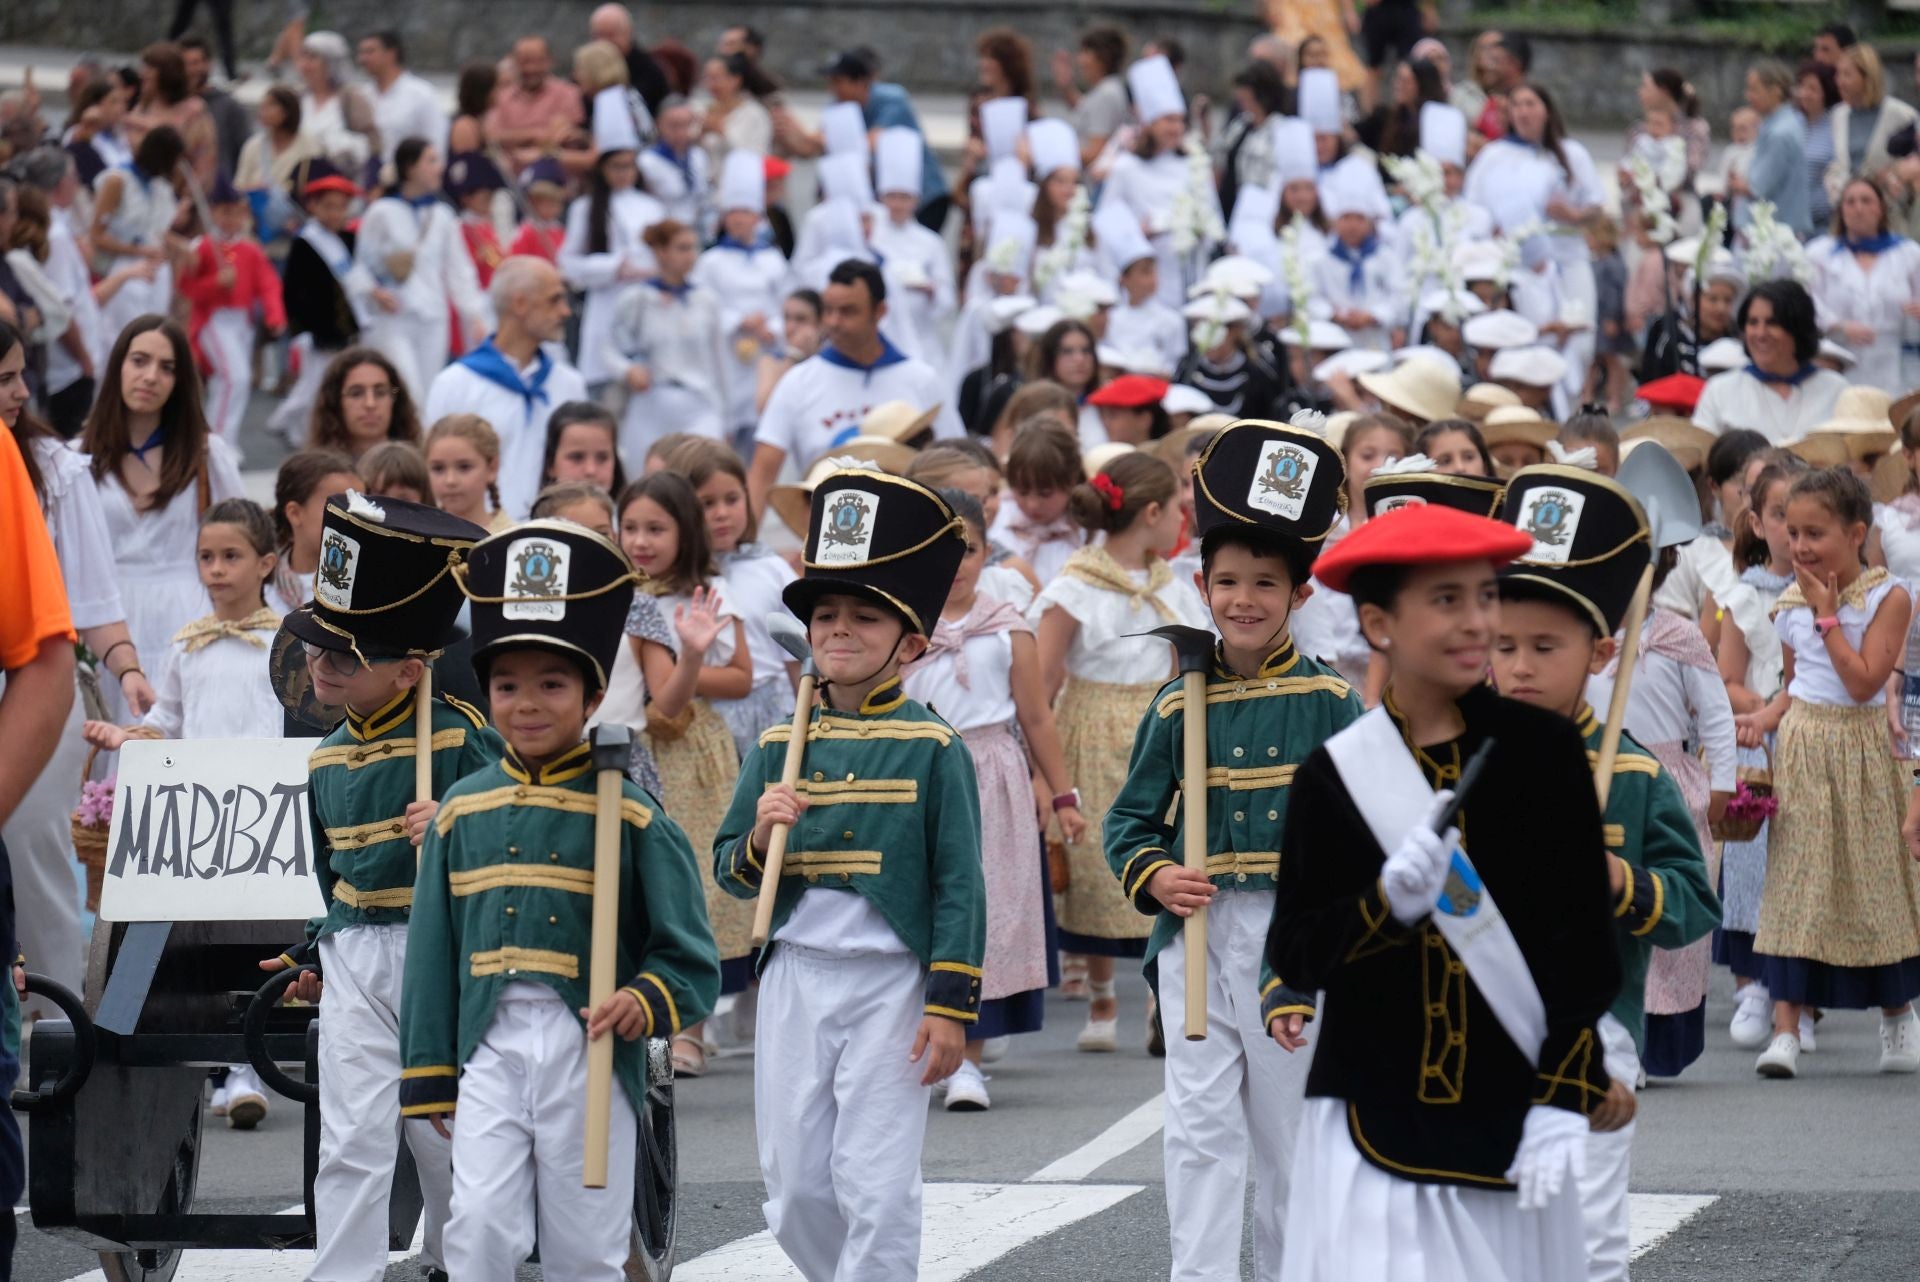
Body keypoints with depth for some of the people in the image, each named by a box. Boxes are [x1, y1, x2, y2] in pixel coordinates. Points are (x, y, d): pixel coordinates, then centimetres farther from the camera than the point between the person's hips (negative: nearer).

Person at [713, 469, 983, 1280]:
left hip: (890, 983, -4)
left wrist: (950, 1006, -8)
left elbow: (958, 885, -3)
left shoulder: (933, 748, -3)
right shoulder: (779, 747, 7)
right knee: (793, 1187, 7)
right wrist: (758, 838, -13)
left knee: (875, 1185, -7)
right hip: (795, 978, 4)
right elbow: (731, 873, 10)